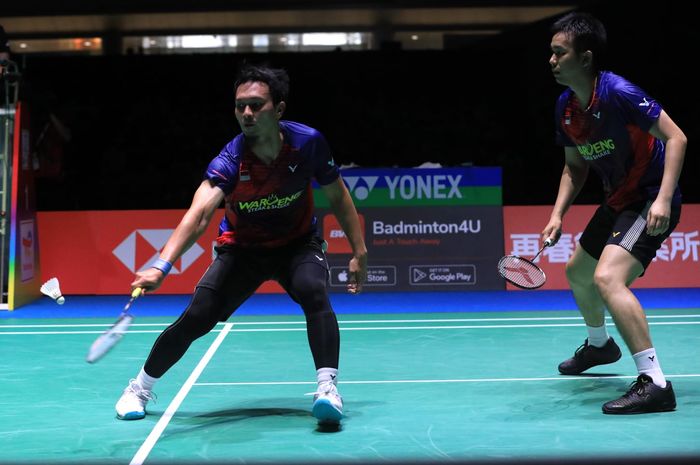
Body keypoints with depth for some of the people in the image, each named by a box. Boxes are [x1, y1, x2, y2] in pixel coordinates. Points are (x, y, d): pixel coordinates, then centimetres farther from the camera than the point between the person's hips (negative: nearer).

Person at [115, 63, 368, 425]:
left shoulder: (308, 142, -22)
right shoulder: (230, 161, -29)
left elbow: (337, 196, -4)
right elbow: (198, 214, -44)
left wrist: (359, 251, -4)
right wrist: (161, 267, -59)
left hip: (298, 244, 1)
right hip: (242, 249, -1)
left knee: (313, 291, -32)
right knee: (196, 317, -11)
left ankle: (328, 389, -27)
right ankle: (139, 389, 12)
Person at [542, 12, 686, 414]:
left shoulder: (619, 93, -23)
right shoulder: (566, 107, 2)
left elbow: (676, 138, -24)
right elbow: (575, 166, 14)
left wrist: (663, 200, -33)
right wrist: (558, 215, 1)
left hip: (652, 201, -10)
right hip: (618, 201, 10)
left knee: (607, 278, -28)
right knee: (577, 273, 25)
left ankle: (655, 384, -24)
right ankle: (599, 344, 54)